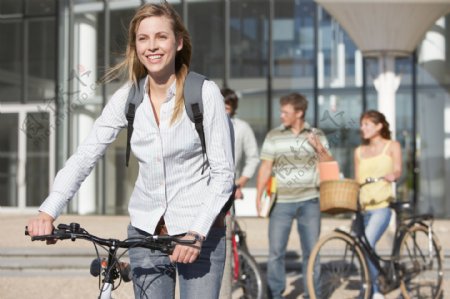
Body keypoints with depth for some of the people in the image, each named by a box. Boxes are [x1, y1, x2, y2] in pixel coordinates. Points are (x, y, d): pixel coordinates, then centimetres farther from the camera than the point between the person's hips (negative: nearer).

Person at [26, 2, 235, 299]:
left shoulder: (205, 93, -10)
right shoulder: (127, 98, 0)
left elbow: (223, 172, -9)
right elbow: (84, 157, -3)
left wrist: (197, 232, -19)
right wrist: (48, 211, -17)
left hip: (200, 232, -3)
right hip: (146, 231, 3)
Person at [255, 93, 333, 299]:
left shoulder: (317, 136, 7)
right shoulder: (274, 136, 4)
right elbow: (265, 168, 3)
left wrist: (320, 149, -13)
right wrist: (258, 196, -5)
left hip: (309, 202, 1)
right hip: (281, 202, -1)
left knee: (312, 251, 4)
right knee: (276, 251, -2)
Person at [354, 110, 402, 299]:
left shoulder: (392, 146, 5)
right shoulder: (359, 151, 16)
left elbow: (398, 170, -10)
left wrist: (391, 175, -31)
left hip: (381, 206, -5)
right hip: (362, 206, 5)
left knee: (367, 245, -22)